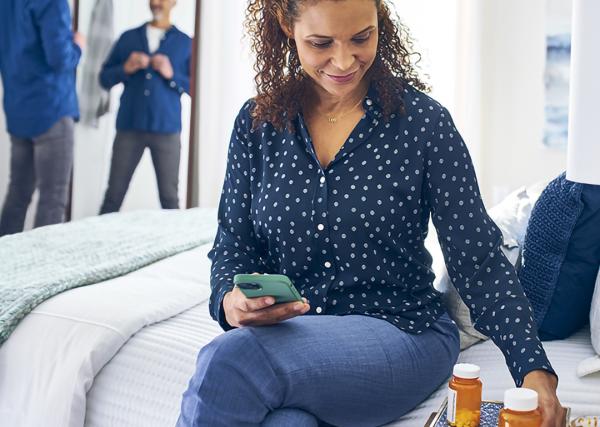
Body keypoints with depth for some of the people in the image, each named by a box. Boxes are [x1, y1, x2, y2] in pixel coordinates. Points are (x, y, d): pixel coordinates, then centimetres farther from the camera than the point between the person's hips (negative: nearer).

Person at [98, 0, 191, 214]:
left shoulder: (185, 43, 8)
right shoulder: (128, 37, 13)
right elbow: (104, 78, 12)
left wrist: (172, 75, -12)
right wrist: (125, 69, -6)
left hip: (166, 129, -1)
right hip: (129, 127, 1)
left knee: (169, 197, 0)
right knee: (114, 194, 1)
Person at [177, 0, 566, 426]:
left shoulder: (422, 120, -5)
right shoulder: (257, 123, 4)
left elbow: (480, 262, -8)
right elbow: (233, 247, 7)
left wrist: (535, 370, -20)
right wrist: (231, 300, -16)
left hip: (400, 331, -1)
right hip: (284, 332, 2)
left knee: (226, 362, -29)